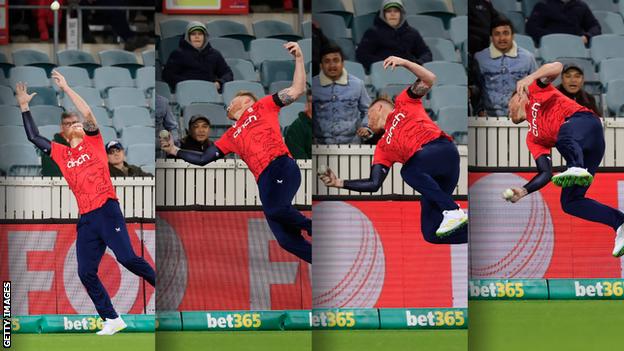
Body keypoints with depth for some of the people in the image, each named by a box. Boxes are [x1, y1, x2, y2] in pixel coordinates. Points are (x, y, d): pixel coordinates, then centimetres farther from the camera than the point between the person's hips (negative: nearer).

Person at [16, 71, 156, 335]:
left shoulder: (93, 143, 9)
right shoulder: (61, 153, 20)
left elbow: (88, 114, -5)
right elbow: (34, 137, 23)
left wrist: (65, 88, -1)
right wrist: (24, 107, 22)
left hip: (107, 211, -5)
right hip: (86, 219, 5)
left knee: (127, 258, -17)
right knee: (86, 272, -2)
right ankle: (112, 320, 4)